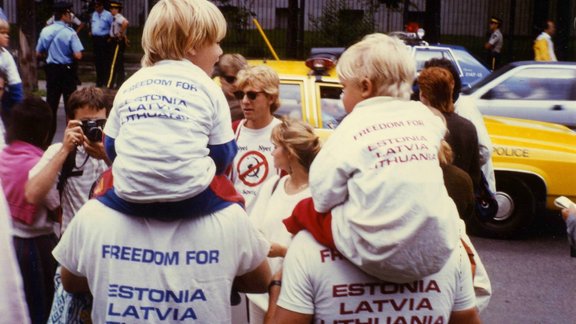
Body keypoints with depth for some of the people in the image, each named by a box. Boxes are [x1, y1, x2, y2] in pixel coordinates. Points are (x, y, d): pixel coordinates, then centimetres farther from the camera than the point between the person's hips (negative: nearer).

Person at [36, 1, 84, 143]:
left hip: (51, 70, 4)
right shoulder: (70, 33, -15)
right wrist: (68, 53, 1)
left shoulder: (45, 31, -1)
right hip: (67, 70, -4)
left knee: (51, 103, 11)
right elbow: (78, 55, -20)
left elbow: (39, 53, 6)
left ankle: (48, 136, 14)